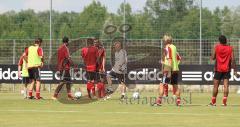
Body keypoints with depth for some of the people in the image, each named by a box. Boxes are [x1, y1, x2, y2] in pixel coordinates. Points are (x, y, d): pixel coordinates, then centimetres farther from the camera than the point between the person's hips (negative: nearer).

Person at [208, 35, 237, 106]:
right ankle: (224, 102, -13)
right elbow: (232, 59, -5)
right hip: (227, 69, 0)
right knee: (226, 86, -4)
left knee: (216, 86, 7)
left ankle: (213, 102, 13)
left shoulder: (216, 47, -2)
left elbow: (213, 58, -4)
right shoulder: (230, 48, 0)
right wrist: (234, 70, -2)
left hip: (218, 69, 0)